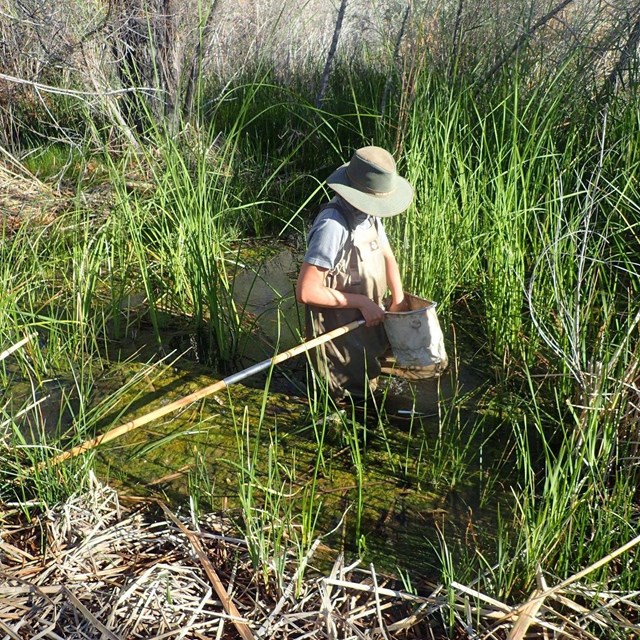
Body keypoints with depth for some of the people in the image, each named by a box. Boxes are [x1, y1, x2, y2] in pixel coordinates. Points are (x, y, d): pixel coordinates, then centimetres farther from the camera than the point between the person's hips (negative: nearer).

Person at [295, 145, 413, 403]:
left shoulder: (369, 213, -2)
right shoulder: (333, 225, -29)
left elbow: (387, 256, 14)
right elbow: (306, 291, -29)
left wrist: (398, 298, -1)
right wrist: (361, 302, -23)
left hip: (369, 323, 9)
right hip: (340, 332, -8)